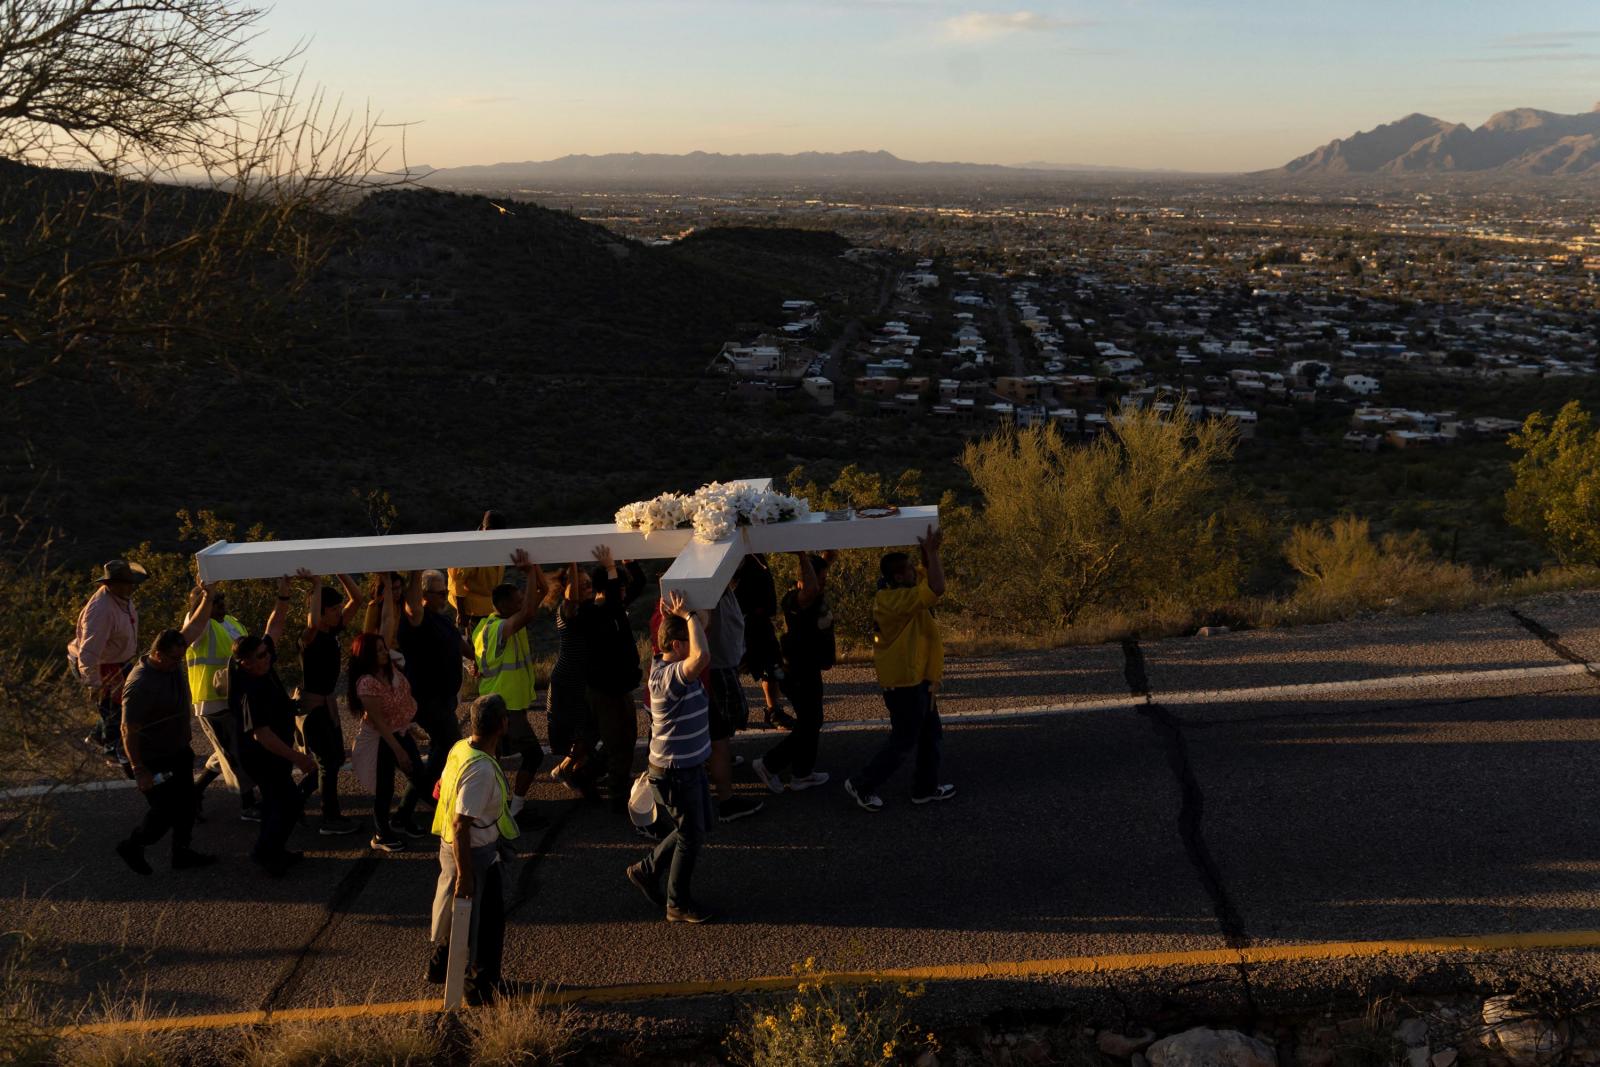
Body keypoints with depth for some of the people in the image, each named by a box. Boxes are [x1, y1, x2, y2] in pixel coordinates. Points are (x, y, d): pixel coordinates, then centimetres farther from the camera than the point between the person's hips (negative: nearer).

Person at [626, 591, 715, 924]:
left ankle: (646, 870, 35)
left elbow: (701, 622, 13)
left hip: (690, 764, 10)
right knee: (691, 837, 6)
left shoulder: (673, 665, 1)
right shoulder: (668, 676, -28)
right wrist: (687, 615, -35)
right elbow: (702, 656, -48)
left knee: (697, 829, 23)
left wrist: (687, 615, -7)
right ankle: (678, 904, 23)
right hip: (675, 771, -10)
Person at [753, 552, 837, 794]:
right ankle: (768, 765, 10)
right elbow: (811, 589, -50)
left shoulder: (818, 596, 1)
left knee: (812, 724, 20)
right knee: (808, 727, -1)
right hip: (799, 675, -10)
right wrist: (803, 558, -43)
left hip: (811, 671, 10)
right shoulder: (795, 599, -25)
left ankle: (802, 773, 32)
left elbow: (828, 558, 11)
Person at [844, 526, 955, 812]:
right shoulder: (899, 600, -25)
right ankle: (862, 785, 9)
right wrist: (931, 552, -28)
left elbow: (929, 582, 18)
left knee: (930, 734, 19)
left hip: (914, 680, 10)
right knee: (903, 742, 0)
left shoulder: (894, 594, 6)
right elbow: (936, 588, -36)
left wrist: (928, 552, -1)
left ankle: (925, 788, 29)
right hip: (906, 682, -10)